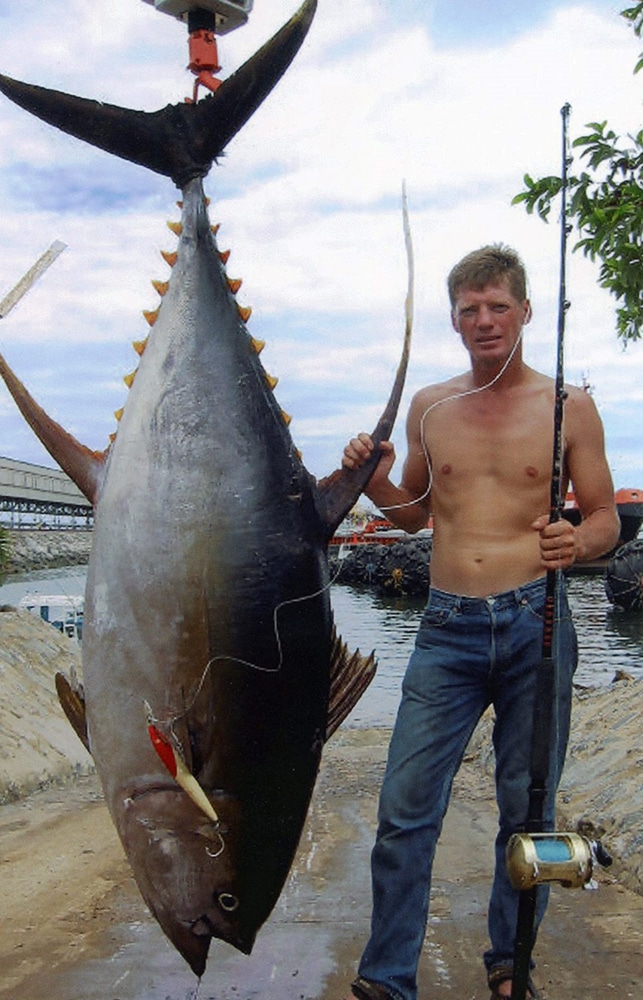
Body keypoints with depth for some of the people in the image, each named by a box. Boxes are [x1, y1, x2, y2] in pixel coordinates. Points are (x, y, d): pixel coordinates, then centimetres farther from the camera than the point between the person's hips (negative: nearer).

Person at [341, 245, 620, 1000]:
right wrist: (373, 481, -2)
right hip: (448, 628, 2)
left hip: (535, 625, -1)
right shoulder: (428, 406, 9)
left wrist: (577, 542, -18)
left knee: (528, 809, 11)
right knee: (406, 809, 1)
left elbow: (606, 516, 5)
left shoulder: (569, 407, 2)